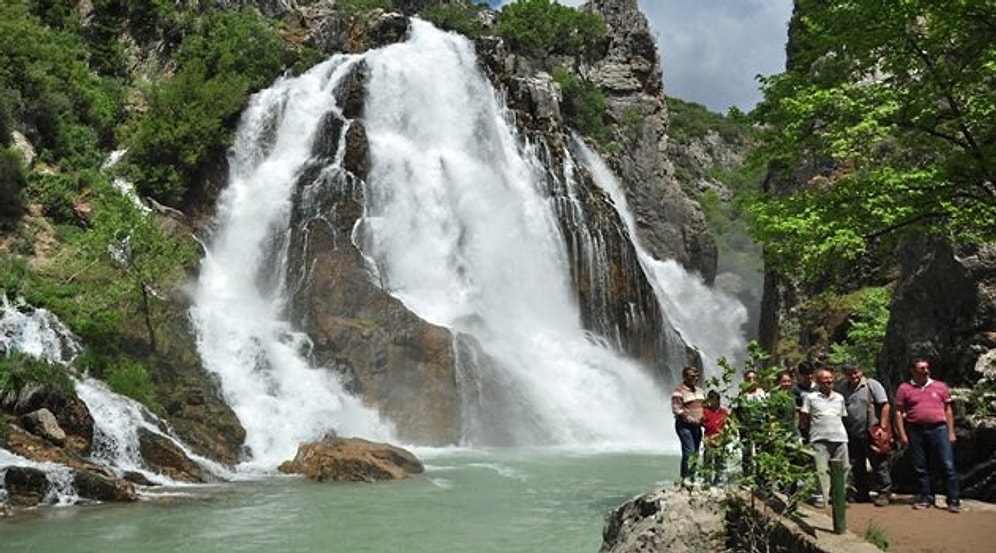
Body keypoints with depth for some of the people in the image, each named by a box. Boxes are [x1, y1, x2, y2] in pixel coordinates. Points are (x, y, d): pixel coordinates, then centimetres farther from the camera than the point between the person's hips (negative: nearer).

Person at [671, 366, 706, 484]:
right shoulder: (679, 391, -9)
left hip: (697, 426, 7)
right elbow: (677, 410, -15)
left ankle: (692, 477, 14)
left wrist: (703, 418, 8)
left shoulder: (700, 390, 16)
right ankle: (685, 478, -10)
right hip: (684, 425, -7)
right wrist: (691, 419, -18)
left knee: (695, 453, 7)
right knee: (689, 451, -15)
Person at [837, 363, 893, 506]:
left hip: (872, 433, -5)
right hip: (852, 435, 5)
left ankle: (884, 493, 5)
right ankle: (861, 493, 21)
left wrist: (883, 425, -13)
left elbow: (885, 405, -7)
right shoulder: (842, 388, 10)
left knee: (879, 464, -1)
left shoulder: (872, 385, -3)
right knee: (857, 466, 11)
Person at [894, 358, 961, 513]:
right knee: (920, 467, 7)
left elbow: (948, 410, 11)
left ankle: (954, 501, 2)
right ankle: (925, 498, 19)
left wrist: (951, 432, 4)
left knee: (948, 465, -3)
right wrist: (902, 434, -4)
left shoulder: (940, 386, 10)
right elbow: (899, 412, 3)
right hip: (915, 431, 0)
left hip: (939, 429, 0)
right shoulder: (904, 388, 5)